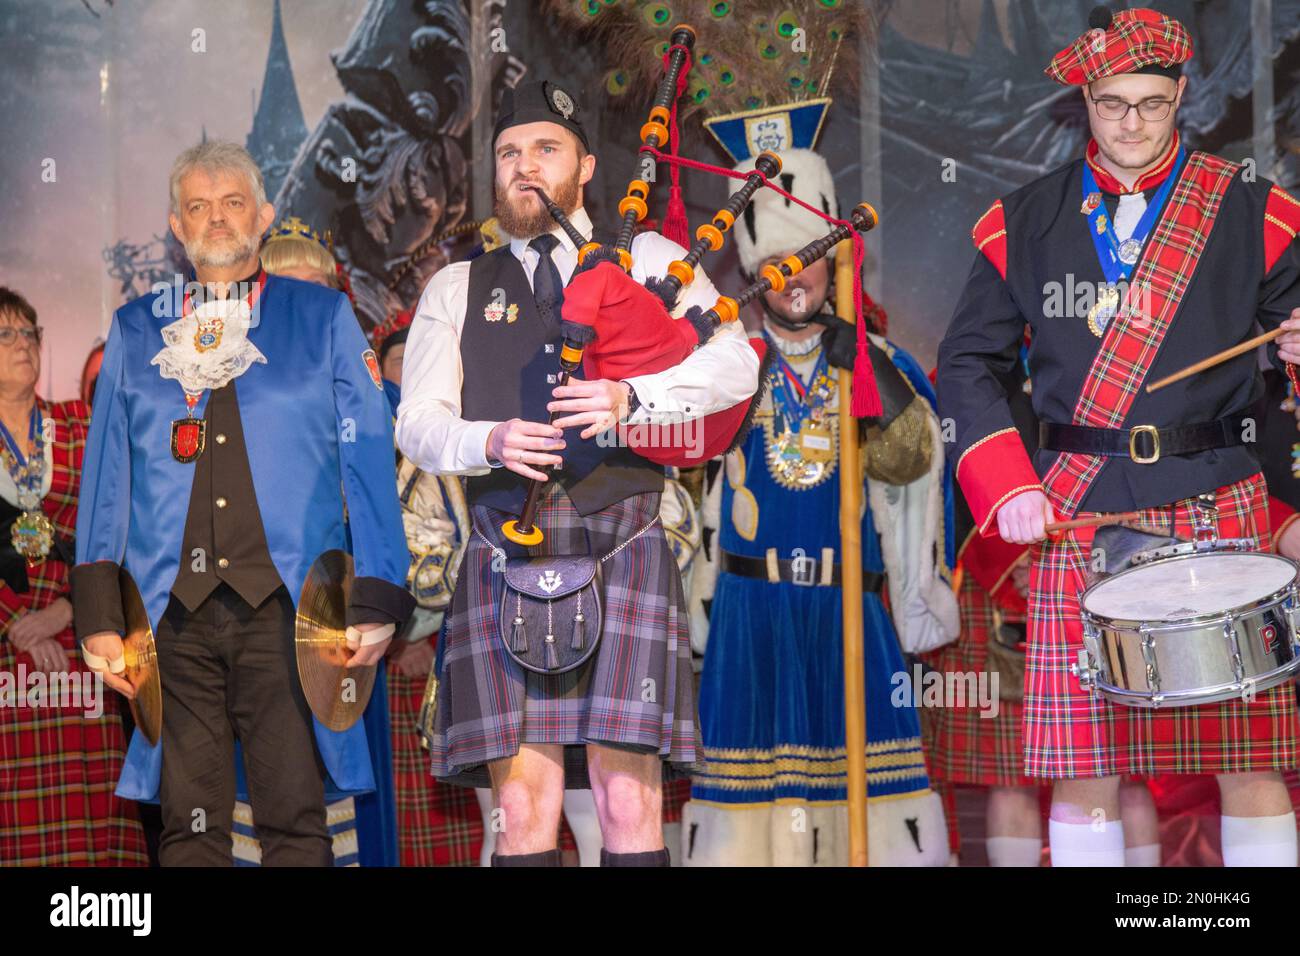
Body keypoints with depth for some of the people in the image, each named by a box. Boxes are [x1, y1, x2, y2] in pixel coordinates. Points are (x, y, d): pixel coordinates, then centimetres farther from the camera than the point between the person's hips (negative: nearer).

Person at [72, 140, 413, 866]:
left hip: (284, 607, -2)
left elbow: (370, 465, 6)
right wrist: (99, 612, 3)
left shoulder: (323, 317, 11)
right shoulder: (137, 329, 16)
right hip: (175, 611, 2)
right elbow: (106, 473, 13)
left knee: (296, 820, -4)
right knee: (189, 826, 2)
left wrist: (376, 600, -3)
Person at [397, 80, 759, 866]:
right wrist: (490, 441, -14)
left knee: (629, 802, -7)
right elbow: (418, 422, 8)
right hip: (509, 558, 2)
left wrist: (632, 397, -19)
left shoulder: (647, 261, 13)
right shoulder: (456, 291, 18)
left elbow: (736, 364, -2)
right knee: (524, 806, -2)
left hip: (623, 550, -1)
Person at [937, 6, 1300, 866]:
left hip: (1218, 504, 0)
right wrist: (1007, 488, -3)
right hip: (1077, 512, 1)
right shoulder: (1026, 221, 9)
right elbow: (969, 363, 10)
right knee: (1081, 766, 2)